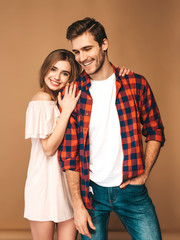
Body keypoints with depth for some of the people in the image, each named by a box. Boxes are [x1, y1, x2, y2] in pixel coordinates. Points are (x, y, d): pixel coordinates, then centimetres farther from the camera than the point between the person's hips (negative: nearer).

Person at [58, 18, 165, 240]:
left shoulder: (136, 84, -3)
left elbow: (155, 132, 7)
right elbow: (69, 155, -3)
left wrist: (144, 173, -3)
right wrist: (77, 205, -6)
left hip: (131, 188, 1)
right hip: (91, 190, 0)